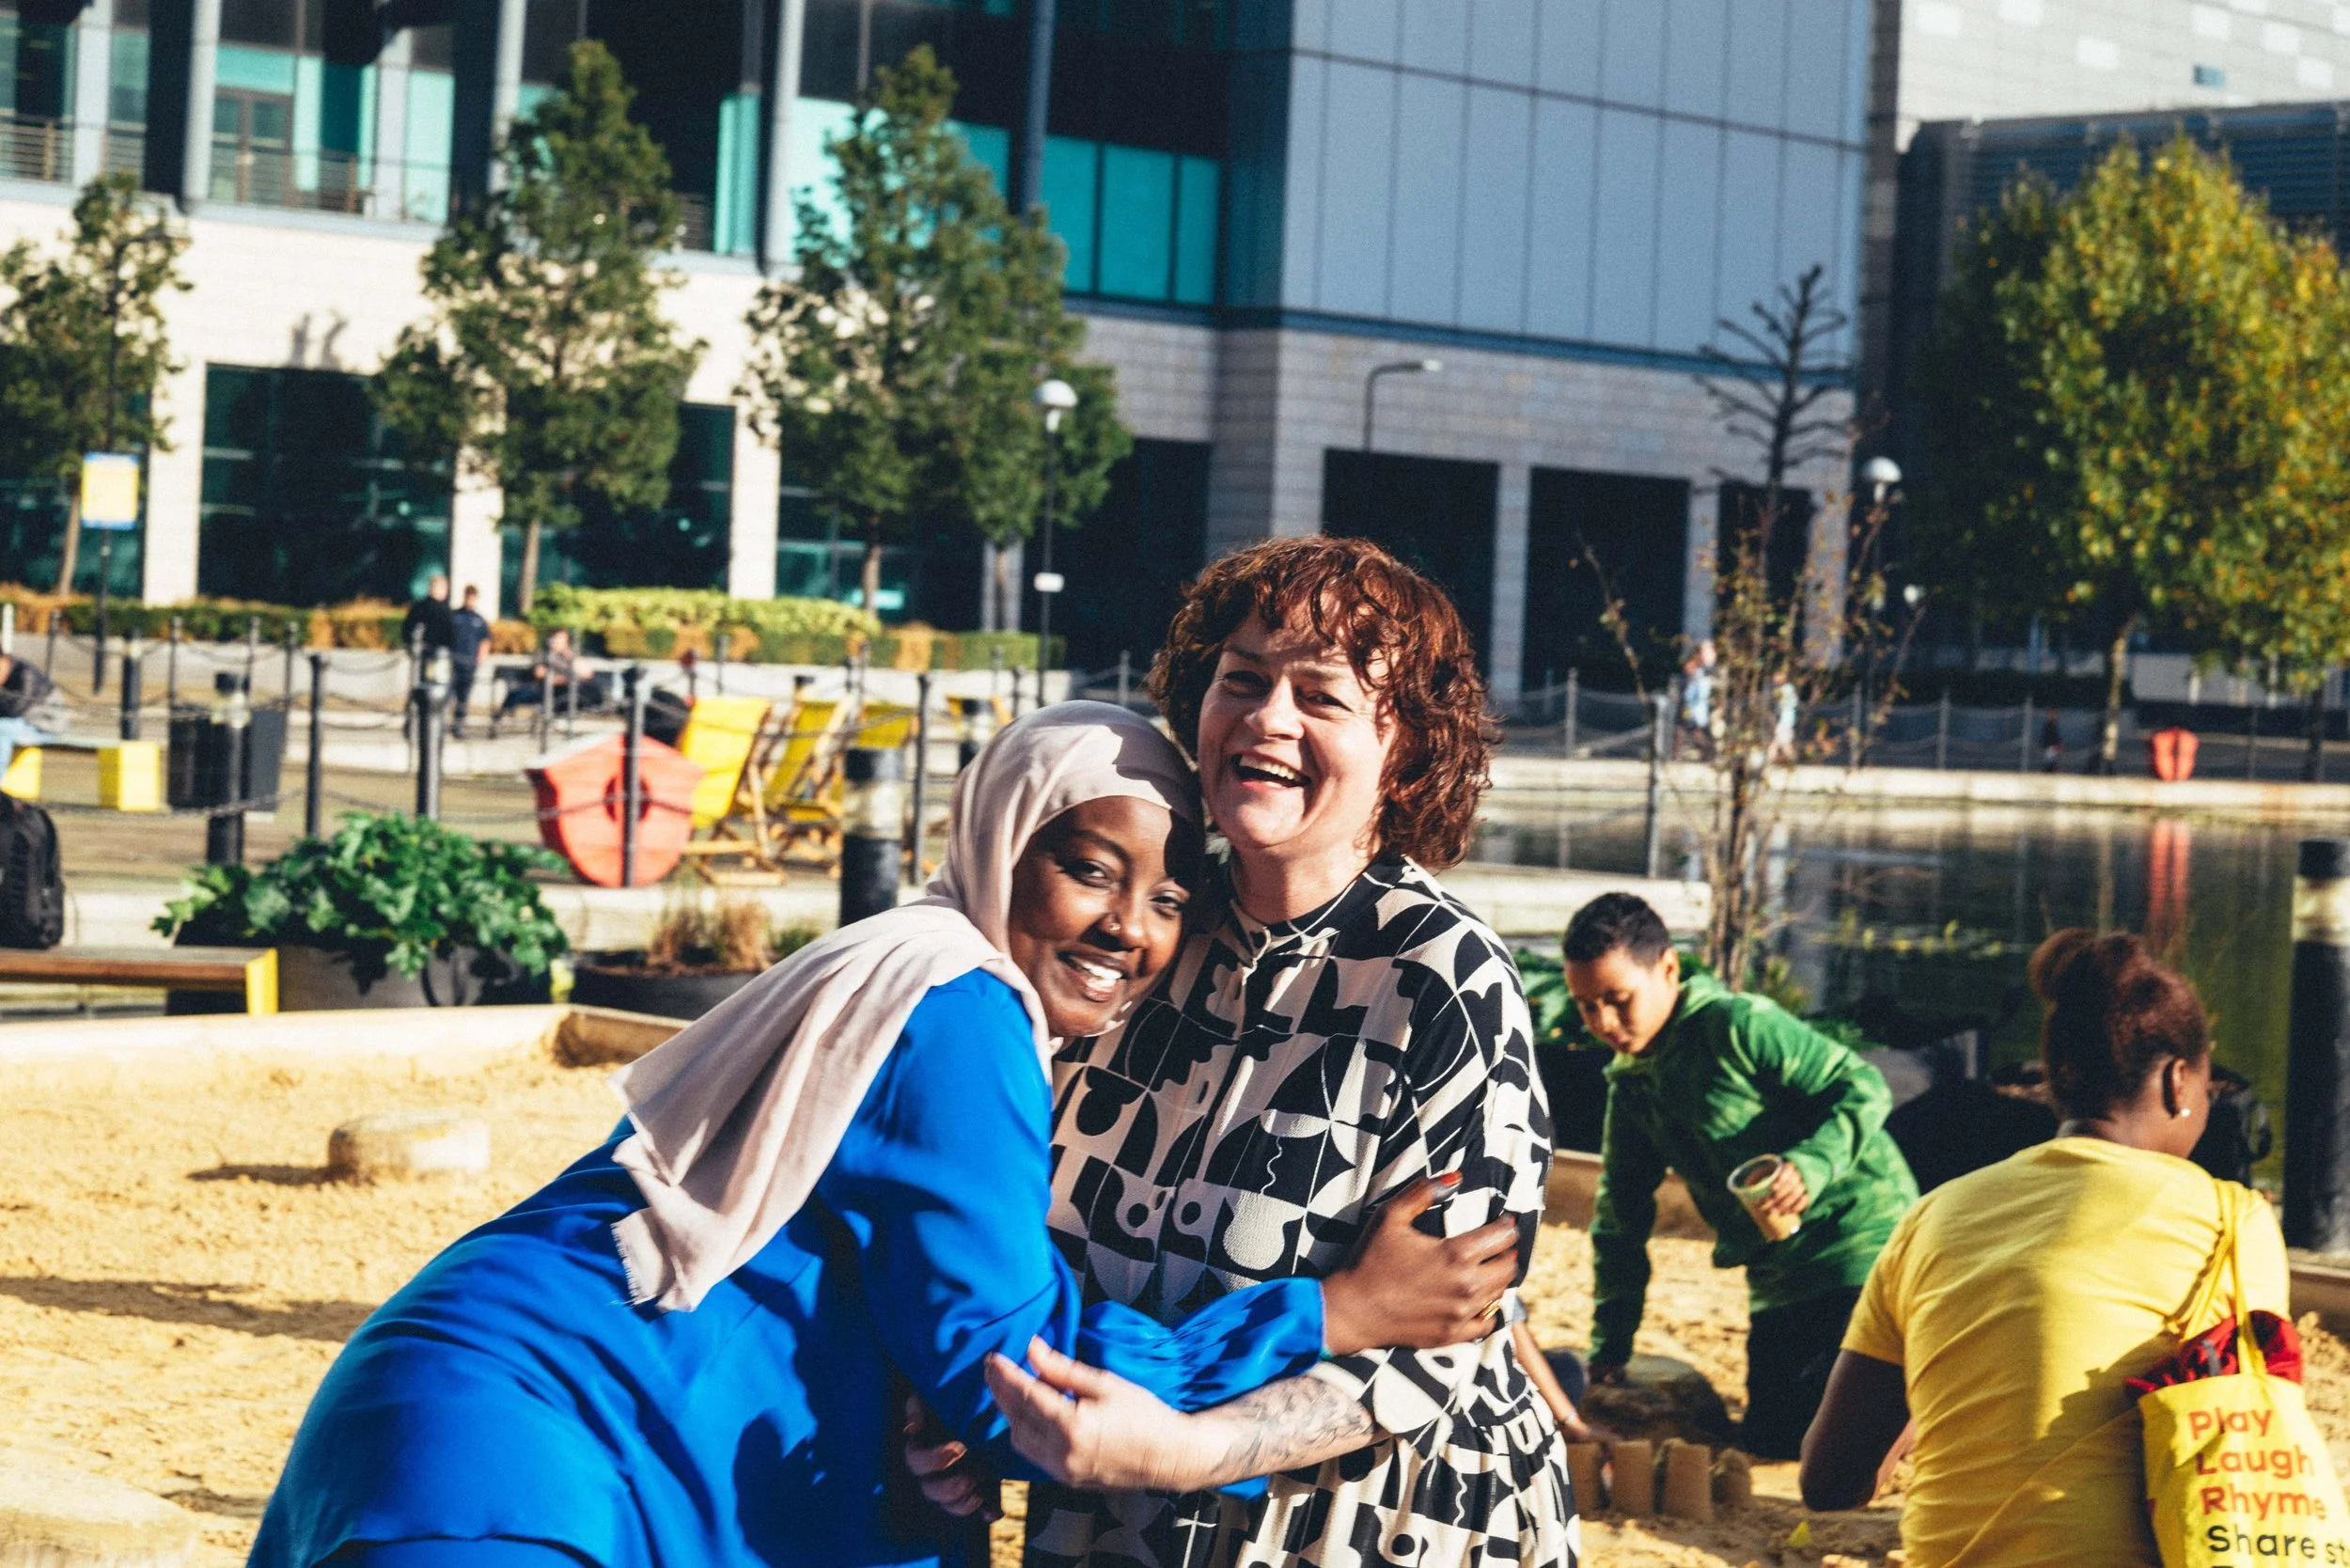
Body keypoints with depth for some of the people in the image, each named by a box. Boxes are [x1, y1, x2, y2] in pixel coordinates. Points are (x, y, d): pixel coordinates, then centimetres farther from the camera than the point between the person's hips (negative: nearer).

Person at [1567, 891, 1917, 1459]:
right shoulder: (1628, 1084, 12)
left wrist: (1812, 1163, -31)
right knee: (1768, 1444, 9)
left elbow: (1863, 1088, -13)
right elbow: (1620, 1215, 19)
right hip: (1779, 1281, 9)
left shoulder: (1739, 1026, -13)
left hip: (1861, 1247, -9)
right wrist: (1608, 1347, 17)